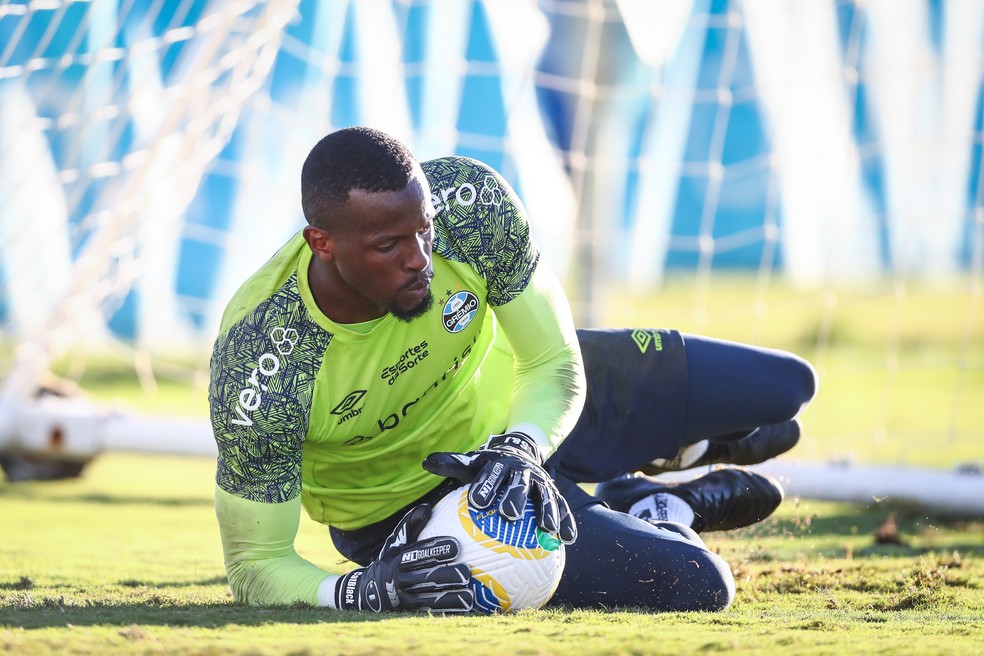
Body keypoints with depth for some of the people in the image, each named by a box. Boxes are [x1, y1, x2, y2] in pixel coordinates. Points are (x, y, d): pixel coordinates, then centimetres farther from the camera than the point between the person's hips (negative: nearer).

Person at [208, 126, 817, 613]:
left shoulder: (470, 202, -30)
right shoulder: (259, 370, -39)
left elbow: (555, 364, -18)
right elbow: (255, 565, -29)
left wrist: (520, 447, -40)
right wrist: (364, 592, -49)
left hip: (509, 394, 4)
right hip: (410, 500, -4)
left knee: (788, 387, 7)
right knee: (697, 587, -16)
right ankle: (668, 506, 18)